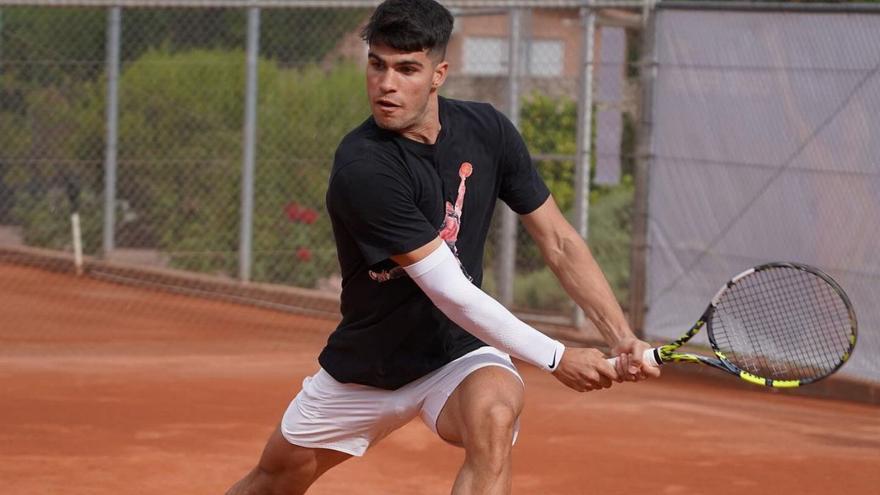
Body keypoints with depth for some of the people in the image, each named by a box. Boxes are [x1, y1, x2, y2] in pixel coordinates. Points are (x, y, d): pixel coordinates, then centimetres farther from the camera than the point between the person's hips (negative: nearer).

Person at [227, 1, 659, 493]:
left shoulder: (489, 130, -11)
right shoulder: (362, 167, -27)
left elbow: (559, 241, -3)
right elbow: (450, 291, -28)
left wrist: (623, 337, -15)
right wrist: (556, 357, -24)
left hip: (459, 352, 1)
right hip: (365, 368, -1)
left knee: (494, 414, -33)